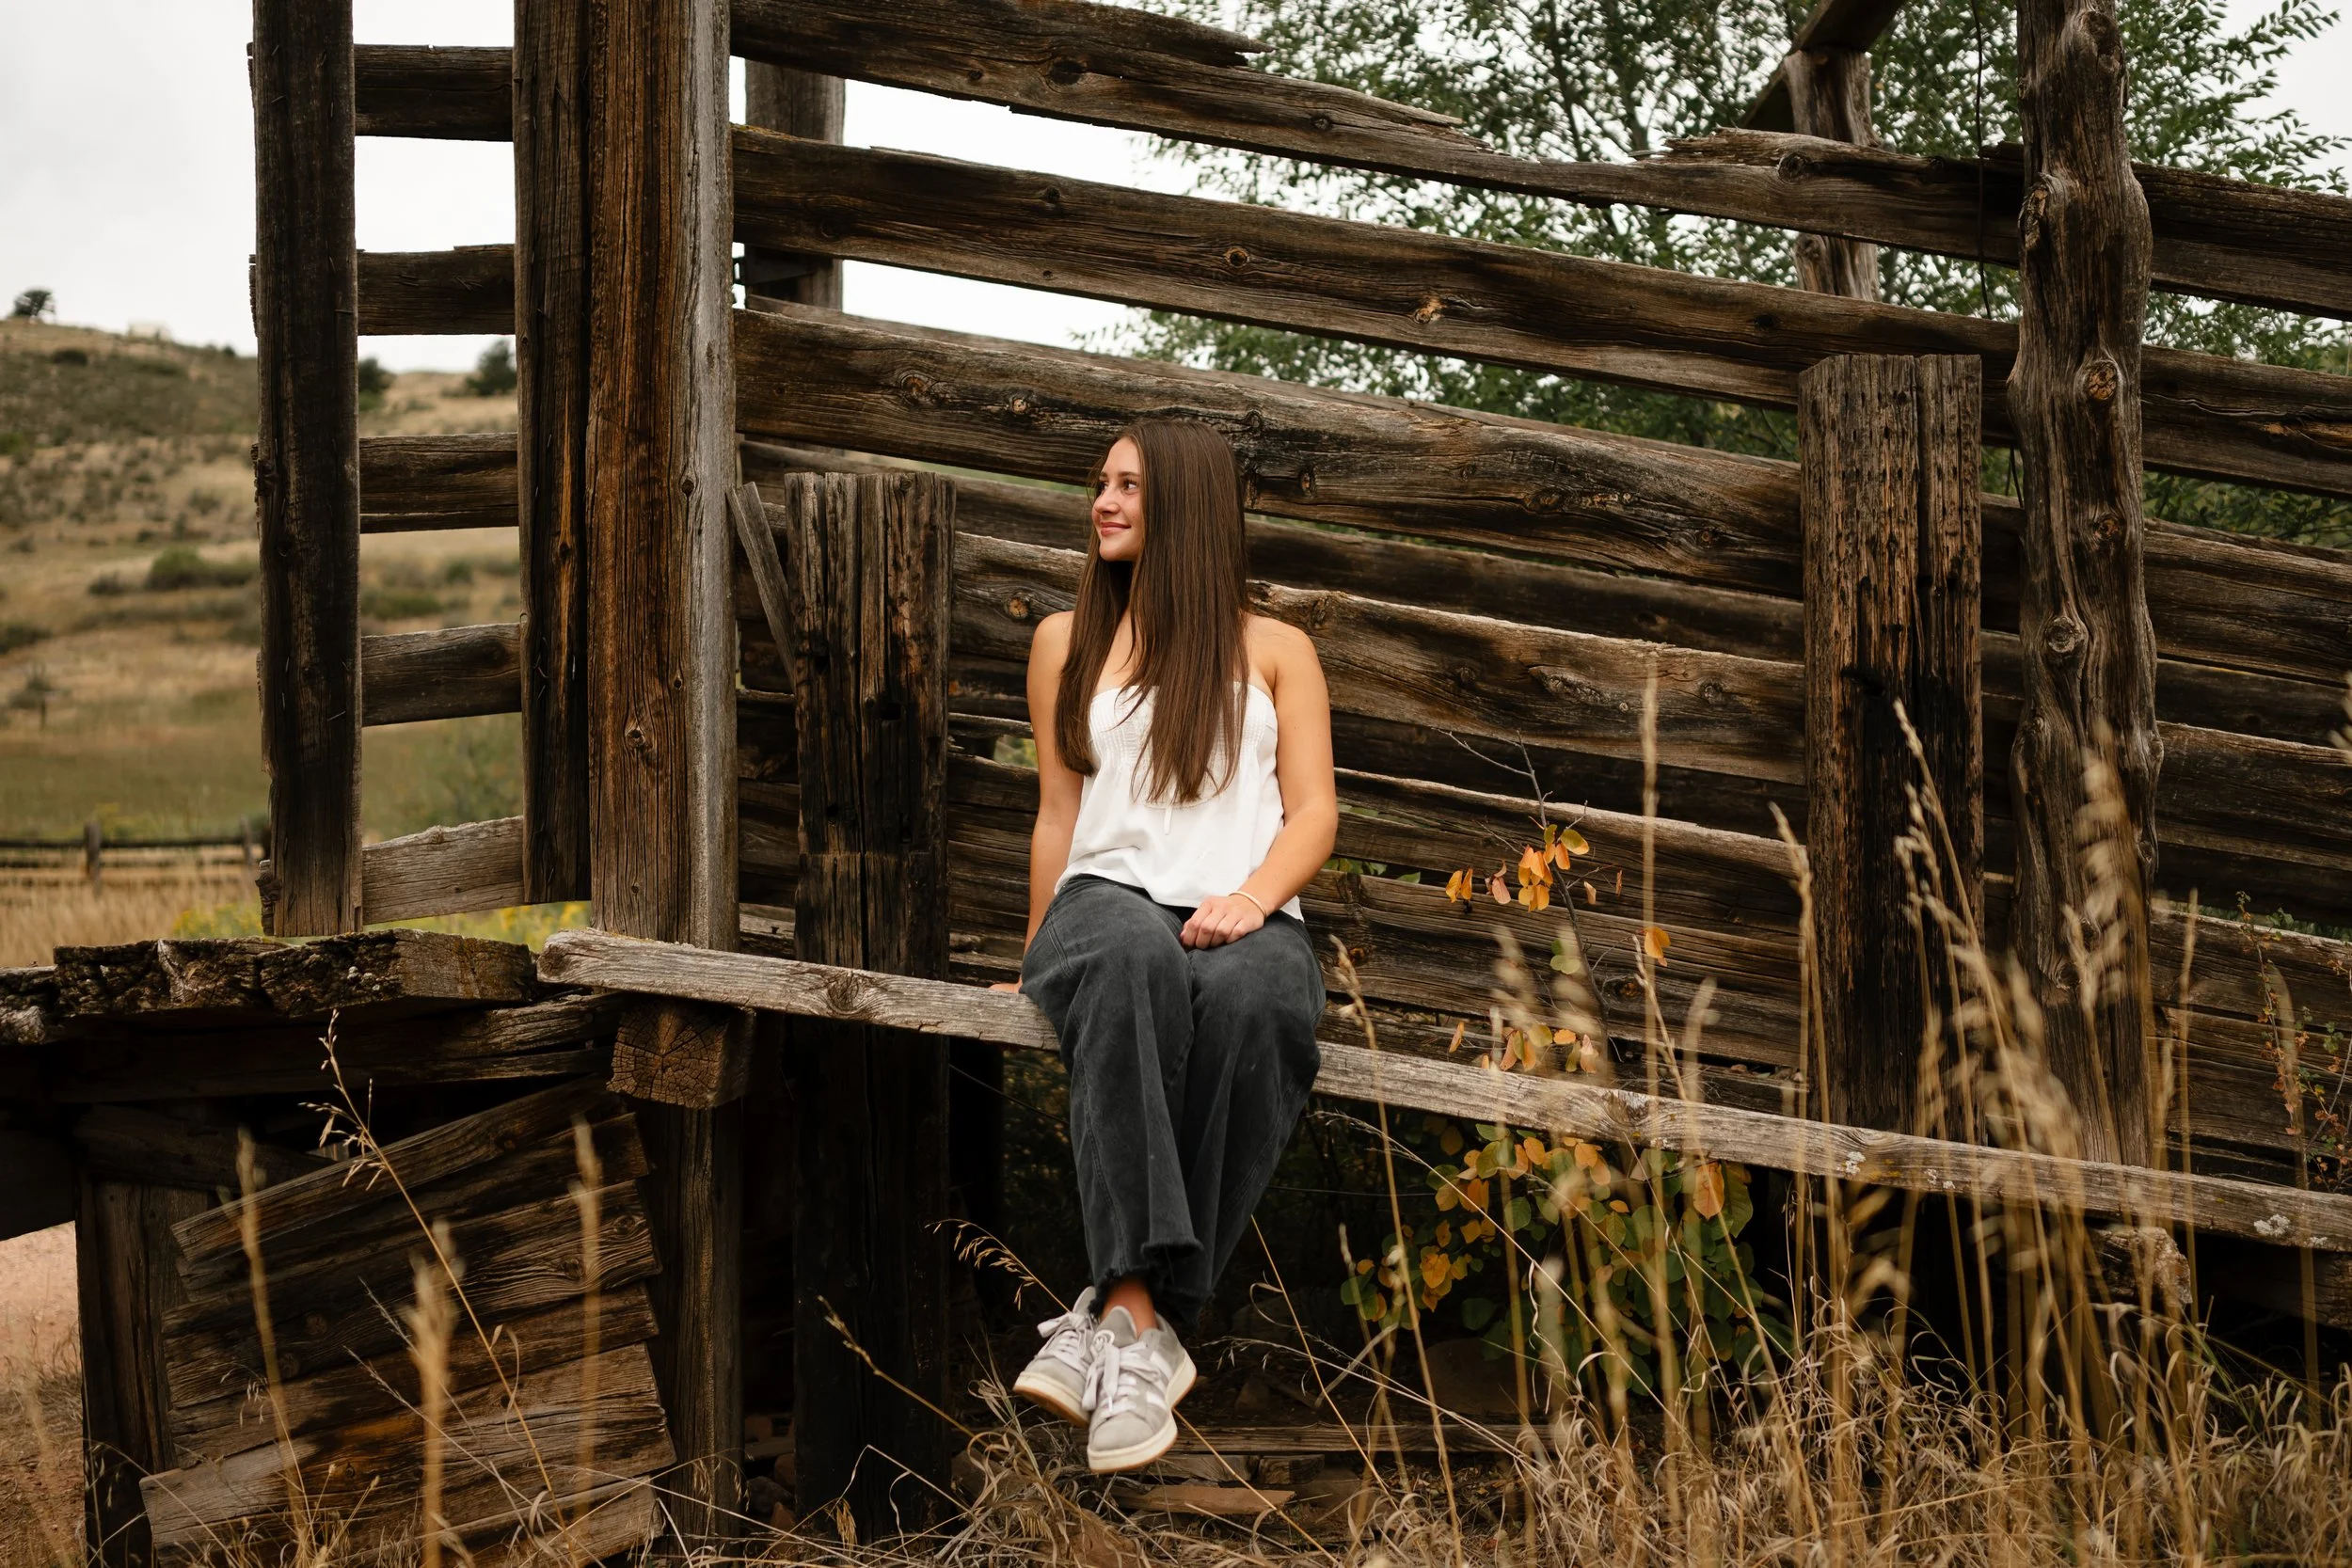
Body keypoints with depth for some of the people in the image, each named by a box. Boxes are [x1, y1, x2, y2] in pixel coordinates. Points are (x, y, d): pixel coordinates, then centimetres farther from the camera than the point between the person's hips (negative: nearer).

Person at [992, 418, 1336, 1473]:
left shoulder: (1274, 650, 20)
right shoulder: (1067, 642, 26)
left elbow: (1314, 813, 9)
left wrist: (1253, 894, -11)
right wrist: (1036, 961, 13)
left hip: (1244, 919, 0)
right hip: (1107, 900, 0)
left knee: (1248, 995, -41)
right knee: (1134, 956, -41)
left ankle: (1114, 1317, -41)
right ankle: (1140, 1321, -50)